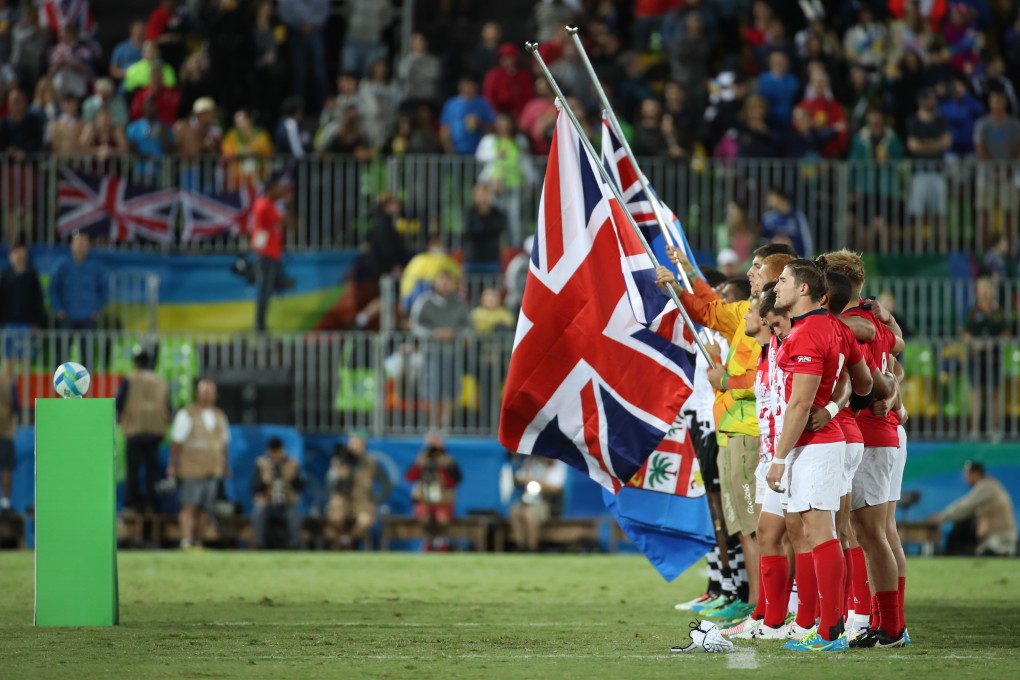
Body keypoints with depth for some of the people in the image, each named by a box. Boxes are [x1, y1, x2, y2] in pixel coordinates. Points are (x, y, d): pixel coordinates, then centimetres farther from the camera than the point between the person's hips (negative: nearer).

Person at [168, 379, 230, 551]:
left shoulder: (219, 416, 16)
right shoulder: (186, 415, 0)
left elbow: (224, 442, 21)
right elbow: (176, 442, -2)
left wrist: (226, 466, 18)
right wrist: (173, 465, -6)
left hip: (213, 470, 5)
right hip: (191, 469, -5)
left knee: (204, 509, 4)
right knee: (189, 507, -11)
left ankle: (198, 543, 8)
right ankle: (186, 543, -17)